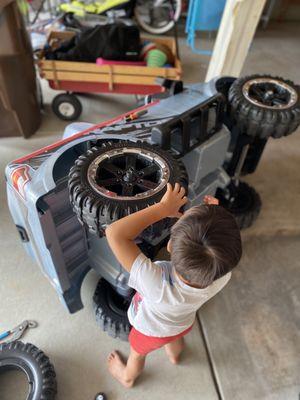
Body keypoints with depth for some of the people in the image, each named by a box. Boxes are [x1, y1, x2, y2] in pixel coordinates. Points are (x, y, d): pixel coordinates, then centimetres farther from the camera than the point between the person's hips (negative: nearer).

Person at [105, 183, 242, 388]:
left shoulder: (158, 285, -53)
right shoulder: (223, 276, -38)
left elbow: (115, 234, -52)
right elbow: (221, 248, -13)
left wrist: (163, 208, -46)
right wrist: (214, 217, -26)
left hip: (151, 331, -3)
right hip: (184, 324, 4)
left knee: (137, 355, 32)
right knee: (176, 338, 41)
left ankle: (127, 377, 66)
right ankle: (174, 355, 75)